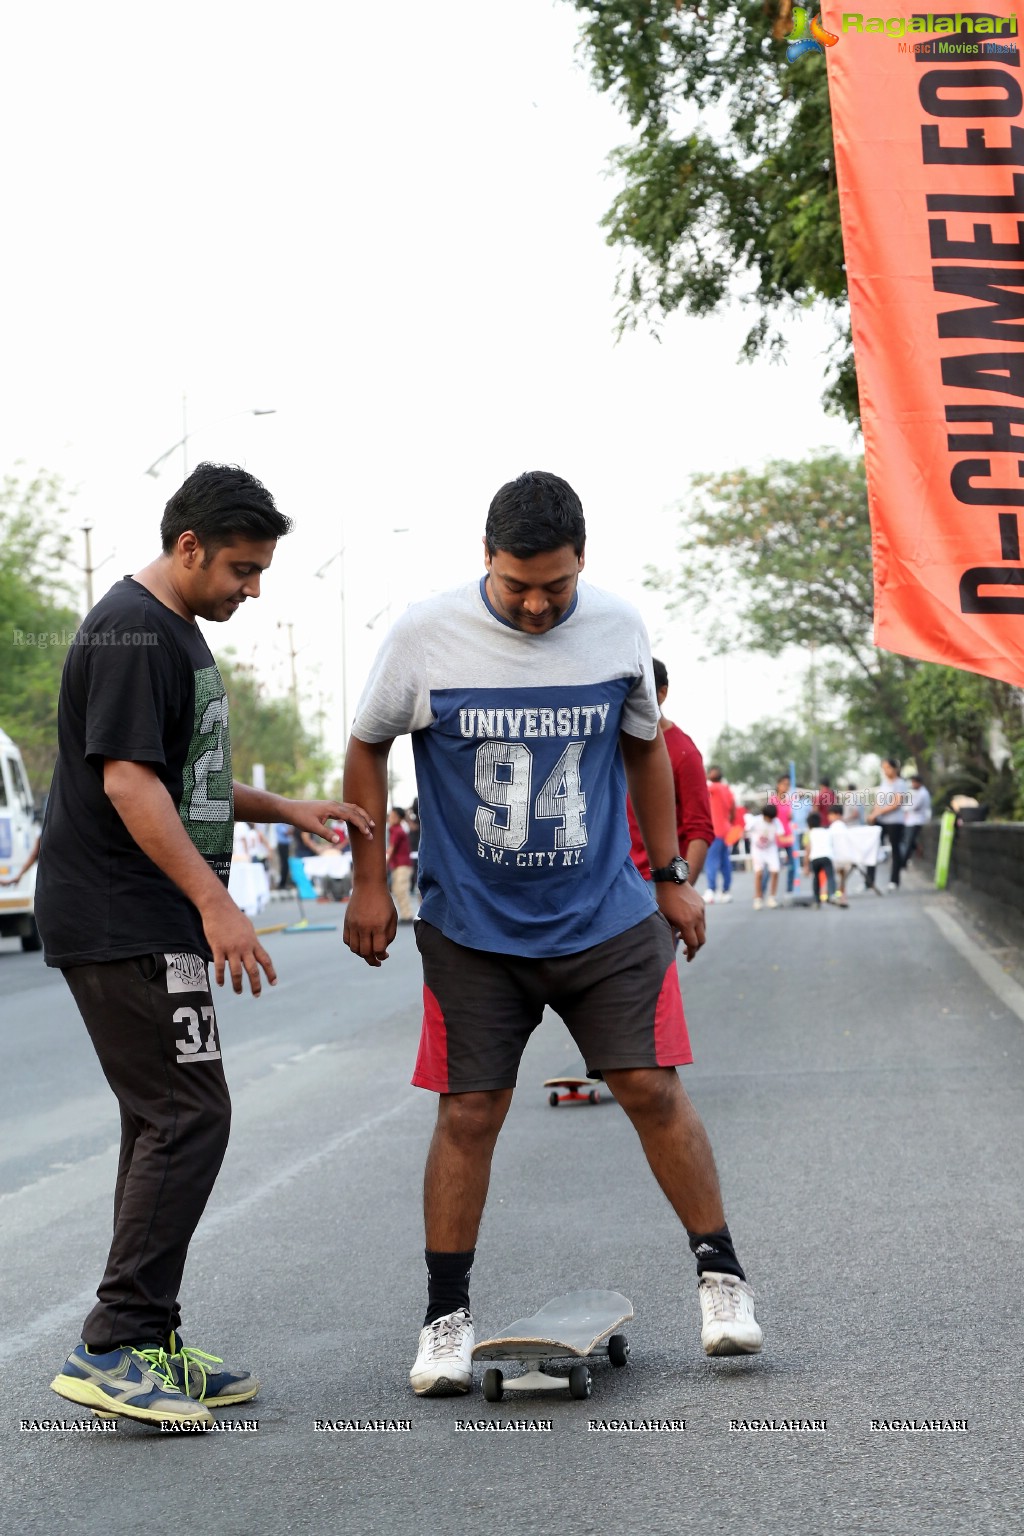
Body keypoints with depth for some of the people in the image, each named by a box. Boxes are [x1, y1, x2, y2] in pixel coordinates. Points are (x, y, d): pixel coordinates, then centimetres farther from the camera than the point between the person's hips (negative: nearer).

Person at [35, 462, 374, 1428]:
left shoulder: (174, 632, 19)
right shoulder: (132, 631, -14)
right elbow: (127, 780, -22)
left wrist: (285, 810, 16)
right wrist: (215, 903, -25)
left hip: (148, 926, 11)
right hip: (121, 923, -11)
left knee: (165, 1123, 10)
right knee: (188, 1116, -13)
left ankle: (146, 1348, 15)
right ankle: (113, 1347, -12)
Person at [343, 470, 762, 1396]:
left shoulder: (618, 628, -3)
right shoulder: (426, 636, -10)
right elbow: (368, 748, 4)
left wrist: (671, 875, 13)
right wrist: (370, 883, 2)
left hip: (608, 918, 1)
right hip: (472, 928, -1)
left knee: (653, 1088, -2)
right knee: (470, 1112, -1)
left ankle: (721, 1275, 14)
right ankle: (447, 1317, 12)